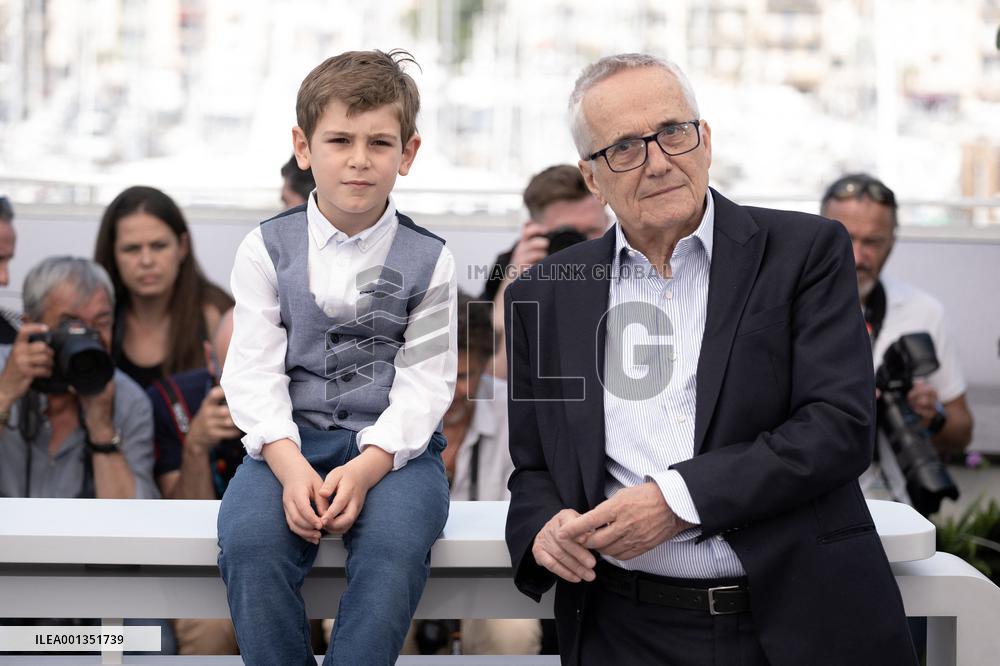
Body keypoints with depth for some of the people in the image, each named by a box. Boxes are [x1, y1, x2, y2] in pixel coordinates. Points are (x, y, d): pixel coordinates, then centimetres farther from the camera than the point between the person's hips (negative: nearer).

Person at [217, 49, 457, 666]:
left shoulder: (429, 259, 3)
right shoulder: (267, 249, 5)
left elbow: (424, 382, -3)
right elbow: (255, 369, -1)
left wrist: (366, 468, -19)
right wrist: (289, 464, -19)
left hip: (395, 441, -1)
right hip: (290, 438, 1)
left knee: (395, 544, -32)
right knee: (248, 540, -28)